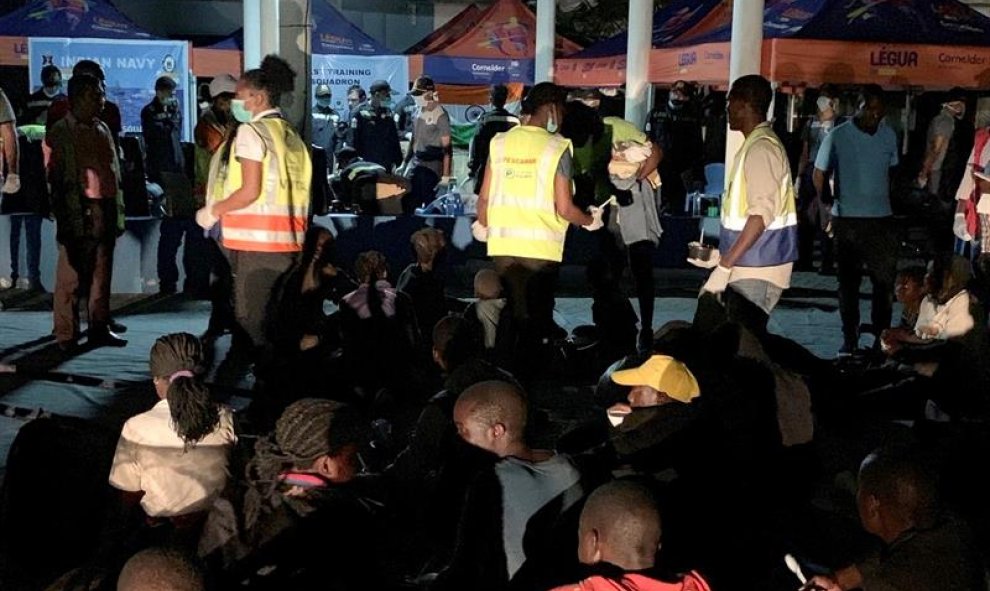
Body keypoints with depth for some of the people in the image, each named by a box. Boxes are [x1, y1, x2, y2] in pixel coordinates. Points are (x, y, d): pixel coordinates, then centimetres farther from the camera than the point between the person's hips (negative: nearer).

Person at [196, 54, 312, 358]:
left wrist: (213, 211, -2)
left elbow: (251, 191, -15)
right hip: (288, 242, 8)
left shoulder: (251, 131, -7)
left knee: (252, 320, -4)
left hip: (255, 242, -8)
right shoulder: (291, 135, 15)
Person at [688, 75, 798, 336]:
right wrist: (722, 256, 21)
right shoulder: (755, 145, 17)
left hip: (756, 270, -10)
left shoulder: (761, 148, -15)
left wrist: (725, 265, -24)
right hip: (749, 266, 10)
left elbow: (761, 214, -24)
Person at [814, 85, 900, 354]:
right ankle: (850, 339, 15)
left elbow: (891, 171, 14)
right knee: (848, 281, 6)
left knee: (885, 280, 3)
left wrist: (890, 201, 7)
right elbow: (819, 173, 1)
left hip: (882, 219, 3)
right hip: (847, 219, -2)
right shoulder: (838, 136, -7)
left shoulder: (889, 135, 3)